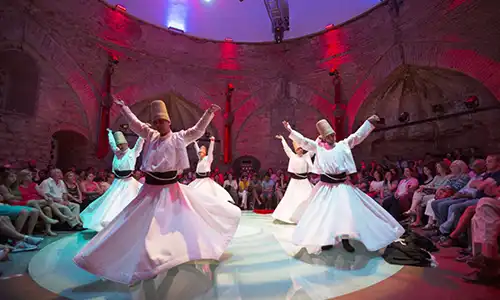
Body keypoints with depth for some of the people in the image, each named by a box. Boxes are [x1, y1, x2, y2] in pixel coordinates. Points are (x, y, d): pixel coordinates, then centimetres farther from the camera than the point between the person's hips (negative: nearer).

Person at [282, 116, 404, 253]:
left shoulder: (343, 144, 4)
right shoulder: (319, 147, 1)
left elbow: (357, 136, 3)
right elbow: (303, 141, -1)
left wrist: (369, 122, -2)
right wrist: (290, 130, -7)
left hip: (342, 185, 1)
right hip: (326, 186, -1)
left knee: (345, 212, 3)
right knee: (324, 213, 6)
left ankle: (345, 240, 20)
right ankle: (326, 240, 24)